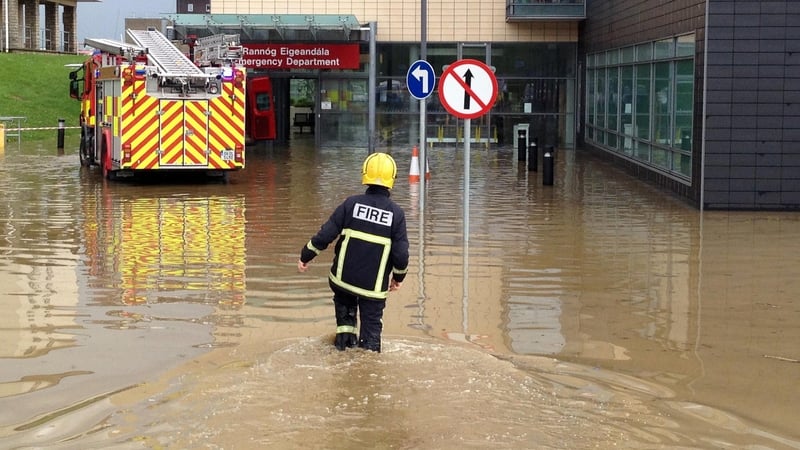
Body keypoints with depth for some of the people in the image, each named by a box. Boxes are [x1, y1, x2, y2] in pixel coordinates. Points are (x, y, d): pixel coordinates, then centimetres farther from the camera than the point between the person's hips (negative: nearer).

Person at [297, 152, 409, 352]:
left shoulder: (351, 203, -6)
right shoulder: (396, 213, -7)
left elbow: (325, 235, -6)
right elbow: (401, 253, -7)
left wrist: (306, 256, 8)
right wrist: (399, 277, 11)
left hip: (343, 278, 2)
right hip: (375, 287, -1)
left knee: (344, 302, 33)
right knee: (371, 328, 11)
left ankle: (345, 330, 20)